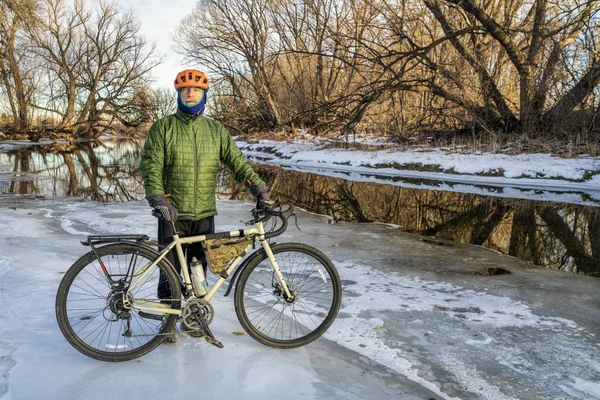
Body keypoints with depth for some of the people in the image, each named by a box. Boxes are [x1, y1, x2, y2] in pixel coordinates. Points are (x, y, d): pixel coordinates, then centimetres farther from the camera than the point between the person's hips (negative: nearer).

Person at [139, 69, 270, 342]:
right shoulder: (163, 128, 0)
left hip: (205, 214, 3)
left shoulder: (216, 131, 9)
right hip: (173, 214, -2)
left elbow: (236, 160, 3)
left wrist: (257, 185, -11)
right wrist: (157, 199, -20)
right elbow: (150, 166, -6)